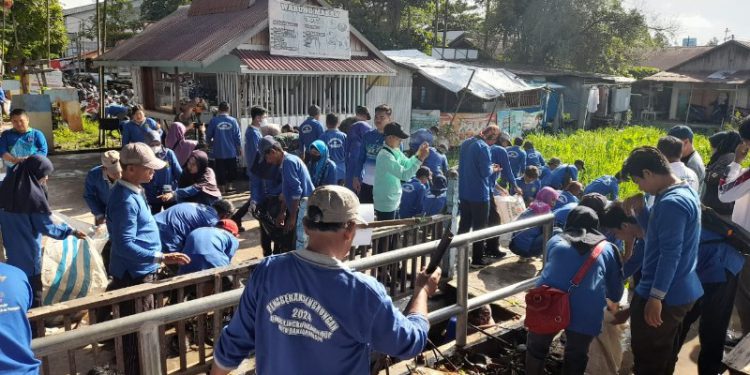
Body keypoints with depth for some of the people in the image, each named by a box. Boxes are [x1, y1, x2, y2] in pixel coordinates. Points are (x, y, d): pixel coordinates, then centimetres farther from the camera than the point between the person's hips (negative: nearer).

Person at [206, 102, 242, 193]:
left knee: (220, 172, 8)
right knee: (231, 170, 19)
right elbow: (237, 137, -4)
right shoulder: (233, 121, -6)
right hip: (231, 151, 1)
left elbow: (208, 136, -3)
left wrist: (211, 144, 18)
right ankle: (229, 186, 27)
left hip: (218, 152, -1)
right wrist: (239, 149, 9)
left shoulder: (214, 121, -9)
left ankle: (222, 189, 13)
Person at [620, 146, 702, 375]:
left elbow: (670, 254, -25)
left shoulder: (671, 203, -24)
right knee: (664, 355, 24)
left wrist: (655, 297, -22)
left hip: (664, 296, -10)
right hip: (680, 292, 10)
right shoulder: (686, 192, 8)